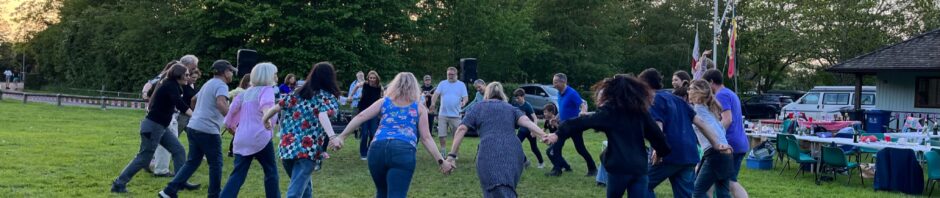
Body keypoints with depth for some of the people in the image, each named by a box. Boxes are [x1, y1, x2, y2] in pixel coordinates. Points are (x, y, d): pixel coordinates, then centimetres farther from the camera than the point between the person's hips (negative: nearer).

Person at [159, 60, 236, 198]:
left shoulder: (208, 84, 20)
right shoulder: (221, 85, -9)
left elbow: (194, 99, 36)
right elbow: (221, 103, -29)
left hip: (193, 127, 9)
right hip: (208, 130, -9)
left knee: (192, 162, 14)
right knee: (216, 164, 4)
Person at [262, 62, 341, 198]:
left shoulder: (298, 94, 14)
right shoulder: (328, 97, 0)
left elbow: (276, 108, 16)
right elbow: (323, 116, -20)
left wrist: (265, 120, 35)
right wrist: (332, 136, -35)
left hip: (287, 147, 6)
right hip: (308, 150, -6)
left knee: (303, 187, 23)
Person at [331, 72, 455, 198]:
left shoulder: (383, 102, 23)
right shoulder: (419, 108, 18)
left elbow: (360, 117, 13)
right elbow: (426, 138, 10)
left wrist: (341, 137, 13)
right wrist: (440, 161, 11)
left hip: (378, 148, 3)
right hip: (404, 151, -3)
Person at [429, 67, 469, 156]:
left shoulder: (461, 85, 6)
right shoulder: (442, 83, 8)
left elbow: (465, 97, 1)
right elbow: (436, 94, -2)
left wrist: (464, 102, -23)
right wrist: (433, 102, -22)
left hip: (455, 115, -1)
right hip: (443, 114, 1)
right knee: (441, 135, 2)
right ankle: (443, 151, 19)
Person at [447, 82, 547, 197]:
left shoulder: (478, 107, 24)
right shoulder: (511, 108, 28)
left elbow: (461, 129, 11)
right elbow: (526, 121, 7)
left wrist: (452, 155, 9)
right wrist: (544, 136, -6)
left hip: (490, 155, -3)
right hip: (514, 154, 3)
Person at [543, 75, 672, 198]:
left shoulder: (610, 110, -2)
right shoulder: (640, 110, 11)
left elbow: (584, 122, -11)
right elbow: (655, 133, 15)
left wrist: (559, 134, -14)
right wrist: (664, 152, 29)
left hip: (619, 166, -3)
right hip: (639, 167, 4)